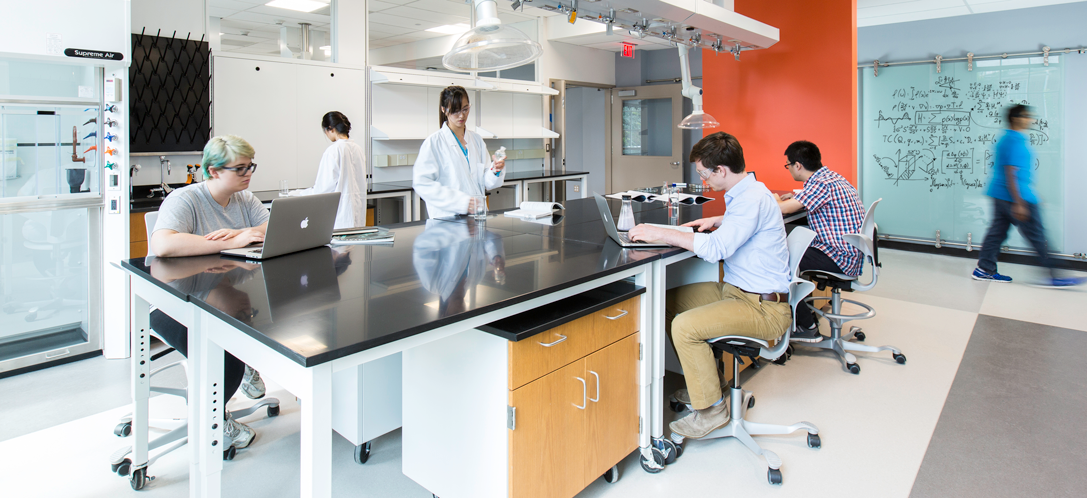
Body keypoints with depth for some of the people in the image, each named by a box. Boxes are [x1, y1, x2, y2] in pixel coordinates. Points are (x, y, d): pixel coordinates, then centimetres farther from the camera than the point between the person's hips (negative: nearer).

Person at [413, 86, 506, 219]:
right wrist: (461, 202, -16)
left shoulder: (476, 139, 15)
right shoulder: (434, 142, -1)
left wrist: (495, 171, -9)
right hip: (446, 218, -4)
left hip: (477, 216, 4)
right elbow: (422, 184, -10)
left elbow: (486, 182, 14)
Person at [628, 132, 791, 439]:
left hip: (764, 308, -11)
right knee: (669, 301, 10)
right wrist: (717, 221, 16)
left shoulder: (752, 199, -22)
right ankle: (704, 381, 21)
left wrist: (659, 234, -27)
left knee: (685, 326, -26)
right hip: (737, 290, 11)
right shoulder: (746, 192, 10)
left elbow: (716, 248, -34)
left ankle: (711, 408, -6)